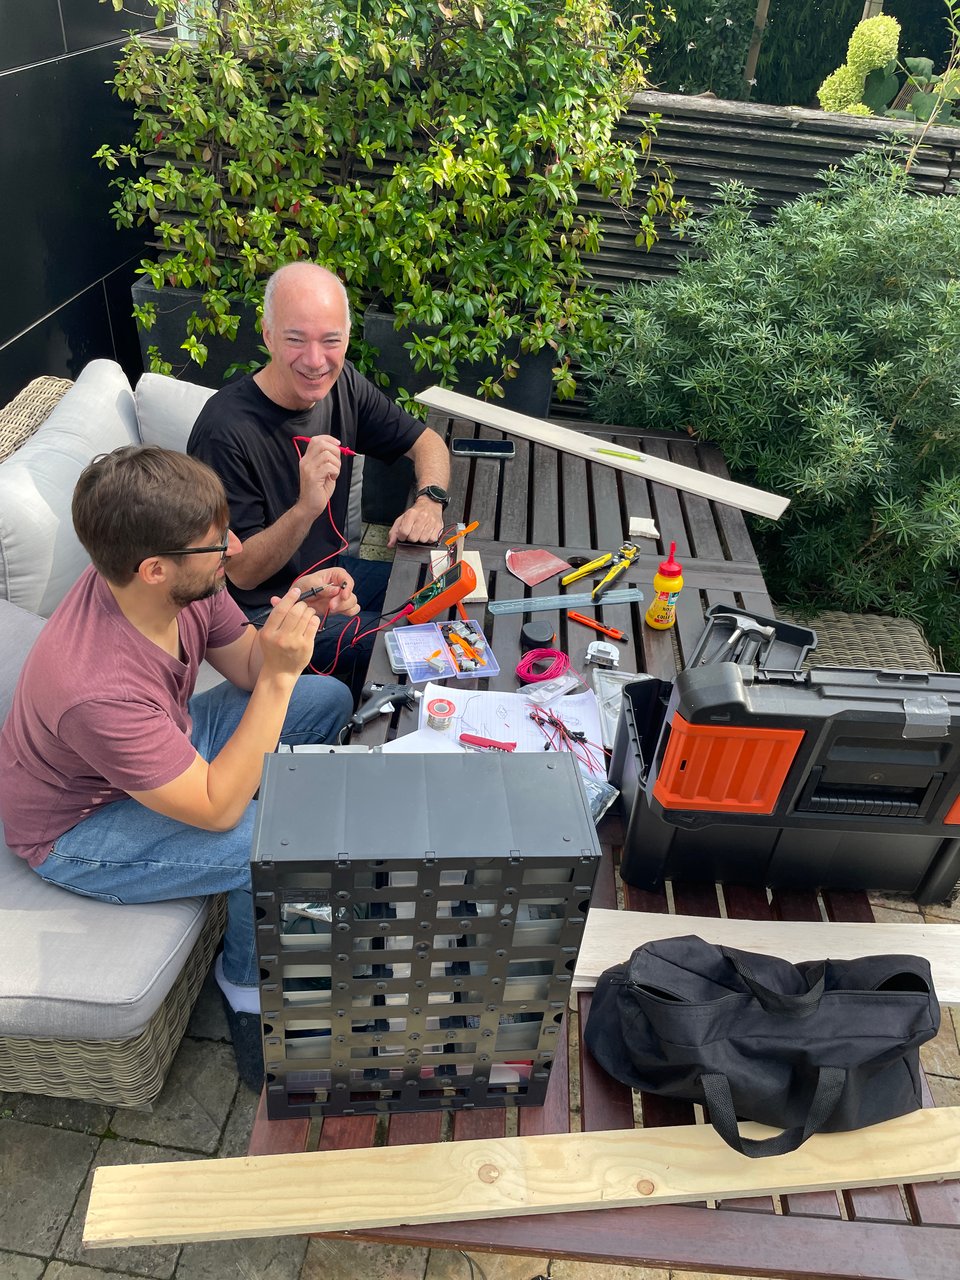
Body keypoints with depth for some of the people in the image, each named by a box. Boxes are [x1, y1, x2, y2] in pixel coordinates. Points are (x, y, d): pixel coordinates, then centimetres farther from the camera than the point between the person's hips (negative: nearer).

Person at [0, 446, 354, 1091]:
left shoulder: (179, 580, -21)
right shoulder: (100, 688, -41)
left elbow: (246, 667, -3)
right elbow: (218, 808, -32)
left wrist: (298, 616, -24)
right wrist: (279, 675, -37)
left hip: (166, 744, 8)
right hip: (78, 830, -7)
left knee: (327, 699, 4)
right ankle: (249, 979, 6)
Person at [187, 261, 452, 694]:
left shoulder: (341, 384, -7)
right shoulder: (225, 431, -28)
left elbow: (426, 441, 6)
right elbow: (242, 572, -22)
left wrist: (430, 499, -15)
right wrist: (306, 509, -40)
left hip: (329, 572, 7)